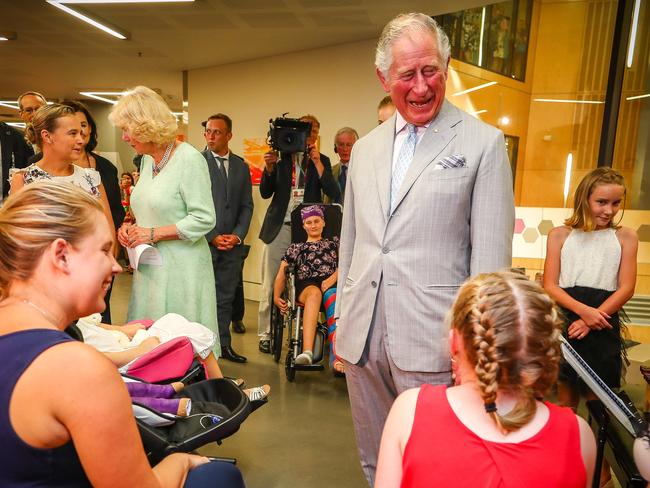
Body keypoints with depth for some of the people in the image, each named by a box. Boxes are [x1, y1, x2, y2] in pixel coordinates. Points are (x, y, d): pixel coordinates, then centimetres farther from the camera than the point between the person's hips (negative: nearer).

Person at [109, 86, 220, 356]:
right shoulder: (147, 160, 13)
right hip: (150, 267, 8)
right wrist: (130, 227, 4)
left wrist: (153, 234, -15)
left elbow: (204, 219, -17)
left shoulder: (189, 159, -12)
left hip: (180, 269, -7)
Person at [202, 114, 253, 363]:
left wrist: (237, 235, -3)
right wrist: (212, 237, -10)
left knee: (226, 296, 11)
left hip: (233, 243, 4)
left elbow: (246, 205, 11)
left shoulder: (241, 166, 11)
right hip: (203, 241, -4)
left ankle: (223, 344, 22)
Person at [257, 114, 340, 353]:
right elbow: (265, 193, 2)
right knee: (270, 285, 5)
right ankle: (265, 334, 17)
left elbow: (334, 194, -7)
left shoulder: (322, 161, 7)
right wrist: (269, 167, -14)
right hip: (279, 228, 0)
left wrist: (317, 162, -11)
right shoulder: (281, 156, 4)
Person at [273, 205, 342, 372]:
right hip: (306, 285, 0)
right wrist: (276, 296, 3)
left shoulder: (334, 243, 29)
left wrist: (333, 278, -9)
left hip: (333, 283, 0)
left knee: (333, 298, -38)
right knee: (315, 293, -39)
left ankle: (337, 356, -52)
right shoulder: (296, 248, 29)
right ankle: (307, 352, -54)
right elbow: (282, 274, 19)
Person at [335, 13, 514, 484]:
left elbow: (491, 256, -6)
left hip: (432, 340, -5)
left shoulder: (484, 143, -3)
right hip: (362, 336, 5)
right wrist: (342, 322, 15)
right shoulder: (365, 148, 12)